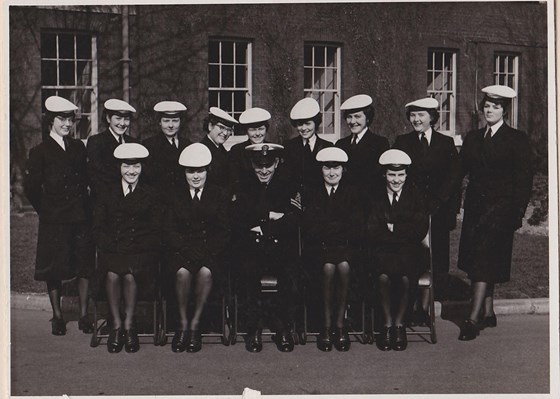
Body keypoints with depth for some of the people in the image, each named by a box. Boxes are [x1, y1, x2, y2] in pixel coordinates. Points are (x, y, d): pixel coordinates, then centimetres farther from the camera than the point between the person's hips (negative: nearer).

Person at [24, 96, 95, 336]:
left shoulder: (78, 148, 11)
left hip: (81, 217, 4)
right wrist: (46, 211, 4)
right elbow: (31, 187, 1)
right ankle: (57, 316, 14)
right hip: (54, 221, -3)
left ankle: (84, 315, 11)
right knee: (54, 269, 2)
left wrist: (85, 207, 10)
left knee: (85, 264, 3)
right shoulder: (40, 152, -1)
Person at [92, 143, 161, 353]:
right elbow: (98, 228, 9)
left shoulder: (150, 195, 13)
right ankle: (116, 325, -19)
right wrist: (113, 247, -7)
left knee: (130, 274, -33)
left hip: (141, 251, -1)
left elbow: (155, 231, 7)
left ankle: (129, 324, -19)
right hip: (112, 251, 1)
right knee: (112, 274, -31)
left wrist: (137, 248, -8)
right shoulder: (107, 194, 16)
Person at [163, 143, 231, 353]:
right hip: (182, 251, 1)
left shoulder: (219, 196, 11)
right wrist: (188, 250, -13)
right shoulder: (176, 198, 14)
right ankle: (183, 323, -19)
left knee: (205, 271, -35)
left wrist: (209, 252, -14)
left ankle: (195, 324, -22)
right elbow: (169, 231, 4)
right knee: (183, 272, -33)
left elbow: (224, 231, 3)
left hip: (211, 251, -1)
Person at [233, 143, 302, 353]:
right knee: (247, 271, -34)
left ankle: (282, 327, -11)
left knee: (291, 275, -32)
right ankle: (254, 328, -18)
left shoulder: (288, 189, 13)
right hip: (251, 249, 0)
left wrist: (261, 227, -7)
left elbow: (293, 224, -2)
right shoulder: (244, 190, 15)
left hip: (282, 249, 0)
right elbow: (238, 223, -2)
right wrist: (270, 216, -7)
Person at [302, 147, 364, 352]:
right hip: (319, 248, 0)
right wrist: (340, 227, -11)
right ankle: (327, 325, -23)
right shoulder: (313, 194, 12)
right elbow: (310, 230, -2)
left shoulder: (351, 193, 12)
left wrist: (327, 228, -10)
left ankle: (340, 323, -23)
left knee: (344, 266, -33)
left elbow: (354, 229, 1)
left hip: (345, 246, 0)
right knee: (328, 267, -33)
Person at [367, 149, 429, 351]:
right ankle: (387, 324, -16)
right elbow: (372, 232, -1)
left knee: (405, 277, -33)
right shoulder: (376, 197, 10)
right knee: (384, 276, -34)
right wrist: (405, 232, -8)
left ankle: (399, 323, -15)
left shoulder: (415, 196, 12)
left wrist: (393, 228, -5)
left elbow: (421, 231, 0)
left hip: (409, 252, 0)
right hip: (383, 251, 0)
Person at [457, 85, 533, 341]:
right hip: (475, 207, 6)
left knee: (483, 260, -14)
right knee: (477, 262, 7)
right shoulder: (472, 138, 15)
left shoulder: (517, 139, 1)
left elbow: (524, 178, -2)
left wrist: (518, 211, -9)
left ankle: (473, 319, -18)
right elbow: (461, 171, 10)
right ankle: (488, 313, 19)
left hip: (500, 207, -6)